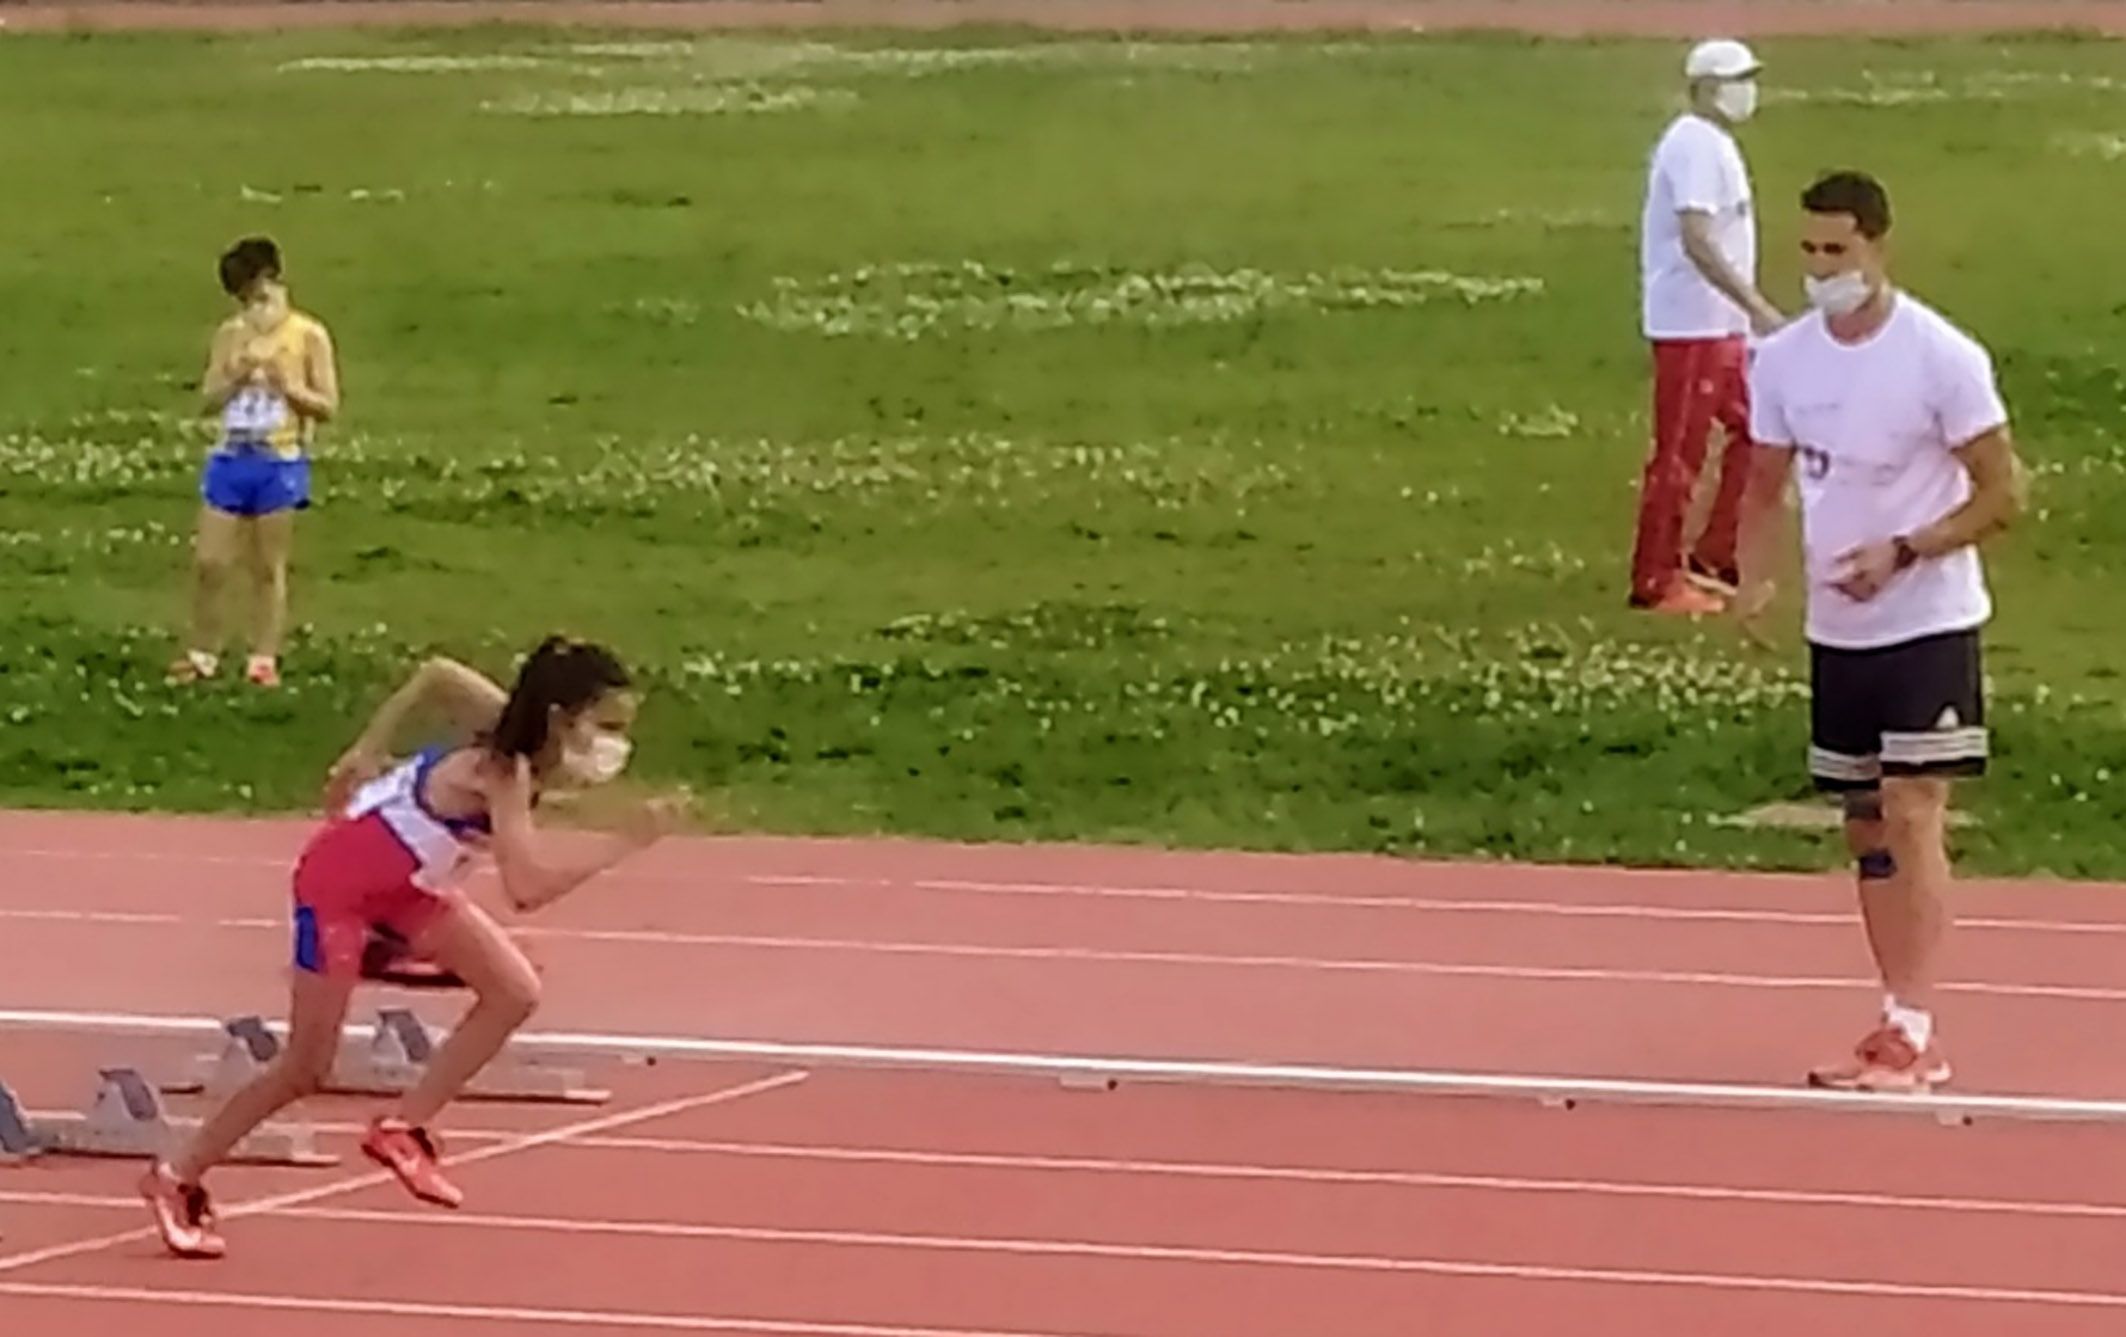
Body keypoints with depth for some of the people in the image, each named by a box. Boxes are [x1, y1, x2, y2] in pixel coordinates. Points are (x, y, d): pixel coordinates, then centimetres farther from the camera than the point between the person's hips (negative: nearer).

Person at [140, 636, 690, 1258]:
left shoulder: (516, 734, -11)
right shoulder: (505, 771, -34)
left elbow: (440, 674, 1)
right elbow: (528, 889, -45)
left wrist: (367, 751, 1)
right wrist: (623, 844, -42)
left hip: (406, 878, 9)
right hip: (340, 876, -9)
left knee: (515, 992, -3)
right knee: (306, 1067, -2)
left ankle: (401, 1131, 6)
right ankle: (178, 1179, 12)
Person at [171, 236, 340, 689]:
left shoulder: (309, 336, -3)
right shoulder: (231, 335, 7)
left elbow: (328, 405, -4)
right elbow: (210, 399, 5)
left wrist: (287, 386, -18)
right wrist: (239, 374, -12)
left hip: (280, 464, -3)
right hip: (232, 460, 3)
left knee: (268, 568, 4)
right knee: (208, 562, 2)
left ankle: (264, 659, 11)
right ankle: (202, 653, 14)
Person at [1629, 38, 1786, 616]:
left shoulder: (1714, 145, 15)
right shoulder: (1695, 146, -17)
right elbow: (1696, 241, -26)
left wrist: (1748, 312, 20)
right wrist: (1757, 307, -28)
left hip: (1721, 326, 10)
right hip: (1691, 325, -10)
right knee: (1679, 454, -4)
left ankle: (1712, 559, 18)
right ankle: (1655, 581, 3)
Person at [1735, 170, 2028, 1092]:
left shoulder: (1943, 358, -14)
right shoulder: (1783, 360, 3)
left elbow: (2002, 494, -12)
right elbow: (1767, 487, 13)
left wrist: (1901, 553, -23)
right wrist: (1755, 577, -5)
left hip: (1928, 623, -6)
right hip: (1836, 630, 6)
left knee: (1912, 815, -13)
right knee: (1867, 829, 8)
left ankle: (1914, 1032, -14)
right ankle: (1902, 1033, 15)